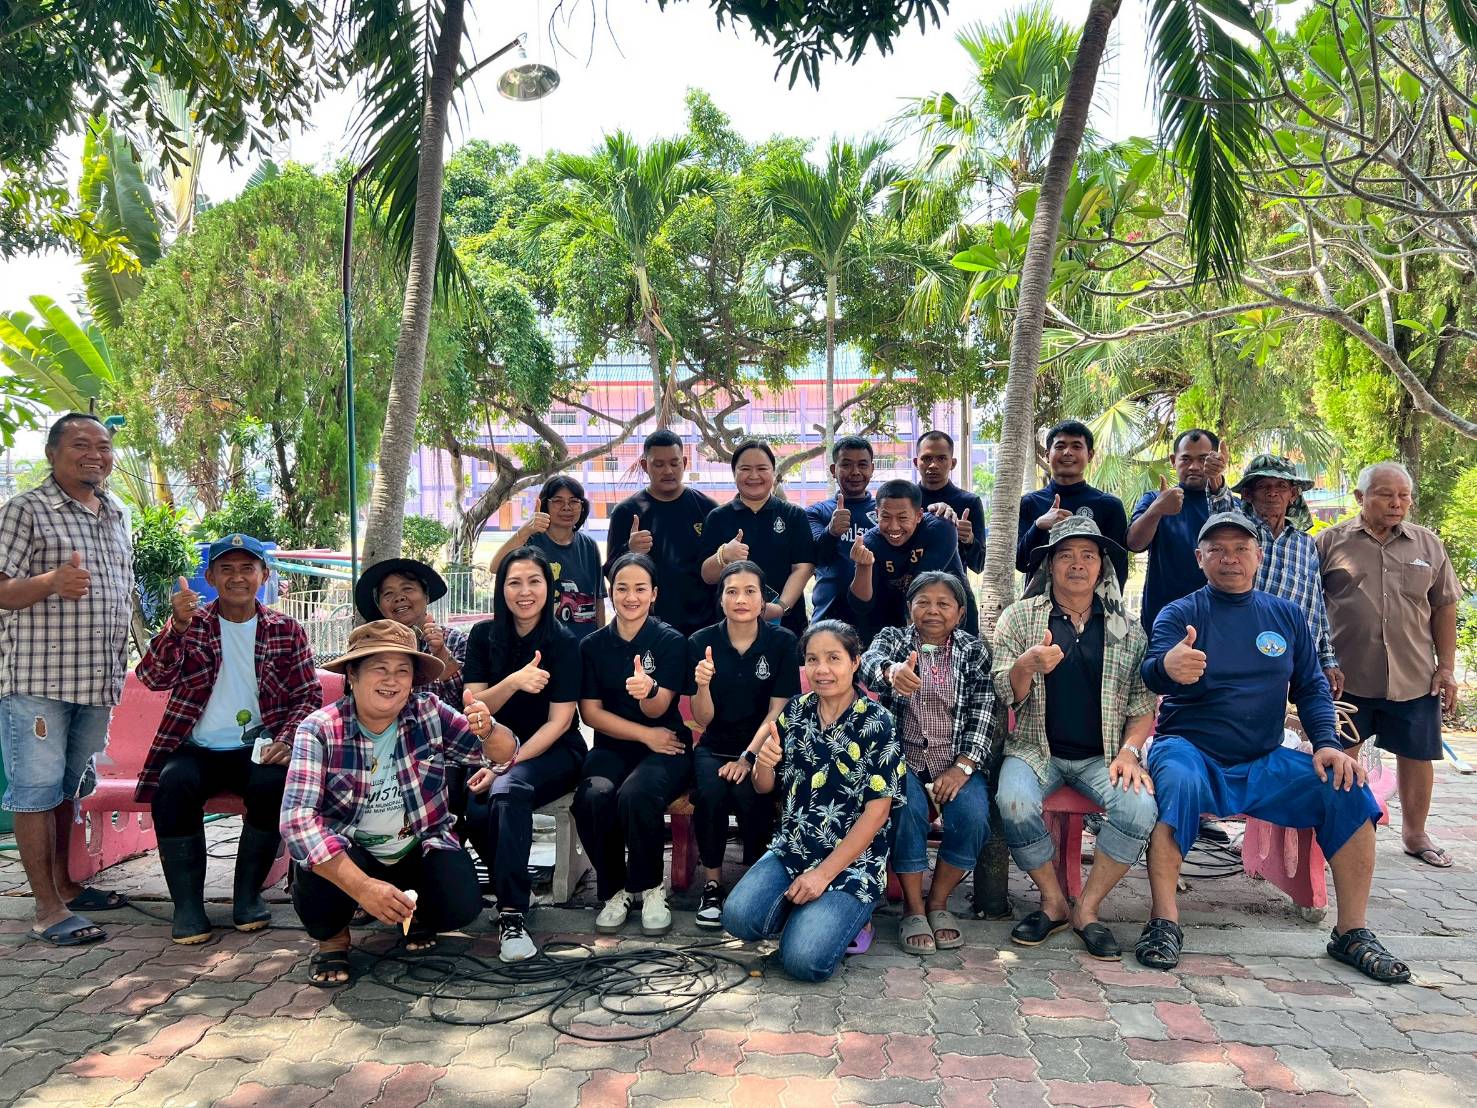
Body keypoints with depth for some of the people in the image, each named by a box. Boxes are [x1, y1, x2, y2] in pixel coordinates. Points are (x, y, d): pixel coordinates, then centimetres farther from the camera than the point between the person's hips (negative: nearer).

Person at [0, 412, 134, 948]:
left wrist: (120, 663, 19)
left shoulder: (116, 515, 15)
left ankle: (63, 884, 27)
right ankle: (48, 909, 5)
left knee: (69, 787, 15)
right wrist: (53, 582, -28)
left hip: (98, 679, 6)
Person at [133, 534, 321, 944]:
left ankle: (248, 894, -10)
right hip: (196, 750, 1)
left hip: (257, 749, 0)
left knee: (274, 783, -31)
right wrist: (177, 627, -25)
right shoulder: (191, 624, 8)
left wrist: (286, 741, -14)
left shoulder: (287, 630, 7)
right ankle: (187, 903, -16)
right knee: (173, 784, -31)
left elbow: (309, 696, 4)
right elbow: (153, 678, -7)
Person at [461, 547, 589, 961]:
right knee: (472, 808, -28)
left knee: (508, 792, -34)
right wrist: (515, 681, -24)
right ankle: (514, 889, -3)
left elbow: (559, 722, -10)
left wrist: (506, 766, -20)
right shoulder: (484, 635, 3)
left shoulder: (564, 642, -7)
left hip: (553, 753, -3)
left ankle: (511, 915, -30)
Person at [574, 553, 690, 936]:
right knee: (592, 797, -31)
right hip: (612, 748, 2)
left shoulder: (670, 641, -1)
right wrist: (644, 734, -8)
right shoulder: (593, 645, 6)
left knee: (636, 795, -34)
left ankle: (650, 889, -8)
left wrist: (648, 691, -33)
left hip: (664, 748, -2)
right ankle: (614, 890, -6)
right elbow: (590, 711, 2)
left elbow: (657, 710, -9)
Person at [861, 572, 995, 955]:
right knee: (907, 811, -29)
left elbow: (984, 711, 0)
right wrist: (892, 671, -45)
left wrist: (962, 766, -16)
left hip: (955, 761, 1)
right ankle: (913, 908, -9)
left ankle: (938, 902, -1)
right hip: (902, 756, -1)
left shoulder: (974, 650, 9)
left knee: (972, 816, -25)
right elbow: (870, 662, -19)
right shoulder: (892, 638, 6)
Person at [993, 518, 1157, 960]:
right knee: (1014, 803, -32)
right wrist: (1027, 664, -25)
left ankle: (1087, 908, -6)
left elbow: (1143, 703, 10)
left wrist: (1129, 751, -9)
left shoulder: (1127, 629, 9)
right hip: (1035, 748, -1)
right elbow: (1004, 694, -2)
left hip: (1102, 755, 1)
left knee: (1139, 807, -29)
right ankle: (1053, 901, -4)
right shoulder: (1019, 617, 4)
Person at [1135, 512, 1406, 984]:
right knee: (1178, 782, -36)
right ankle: (1164, 922, -28)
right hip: (1192, 751, -4)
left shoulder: (1286, 616, 11)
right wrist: (1167, 667, -47)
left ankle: (1352, 933, -4)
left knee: (1348, 789, -17)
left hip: (1263, 764, 4)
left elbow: (1311, 687, 13)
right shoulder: (1180, 614, -3)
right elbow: (1152, 674, -21)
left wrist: (1328, 743, -7)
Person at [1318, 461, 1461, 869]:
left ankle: (1415, 833, 31)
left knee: (1417, 755, 12)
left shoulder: (1428, 545, 7)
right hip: (1346, 676, -2)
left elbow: (1444, 608, 10)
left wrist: (1446, 668, 5)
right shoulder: (1332, 541, -1)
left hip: (1414, 678, 3)